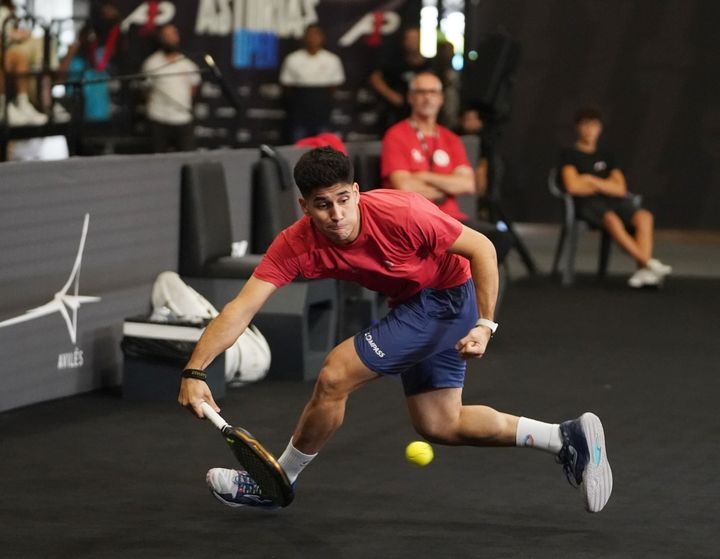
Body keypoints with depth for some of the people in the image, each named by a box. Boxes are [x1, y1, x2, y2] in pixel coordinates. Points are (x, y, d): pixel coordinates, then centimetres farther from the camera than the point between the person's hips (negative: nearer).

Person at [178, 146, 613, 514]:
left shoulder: (399, 213, -32)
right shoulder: (296, 245, -19)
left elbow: (482, 249, -19)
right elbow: (241, 310, -26)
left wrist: (485, 325, -23)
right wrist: (195, 372, -38)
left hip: (447, 299, -7)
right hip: (411, 305, 7)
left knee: (335, 376, -15)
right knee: (439, 426, 14)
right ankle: (568, 437, 21)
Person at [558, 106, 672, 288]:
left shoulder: (606, 156, 26)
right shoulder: (569, 155, 12)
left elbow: (620, 189, 14)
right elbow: (573, 187, -4)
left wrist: (593, 181, 0)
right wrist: (606, 186, 6)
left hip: (613, 201, 5)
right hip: (586, 203, -4)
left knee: (644, 216, -29)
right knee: (611, 219, -40)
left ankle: (643, 271, -44)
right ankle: (648, 263, -43)